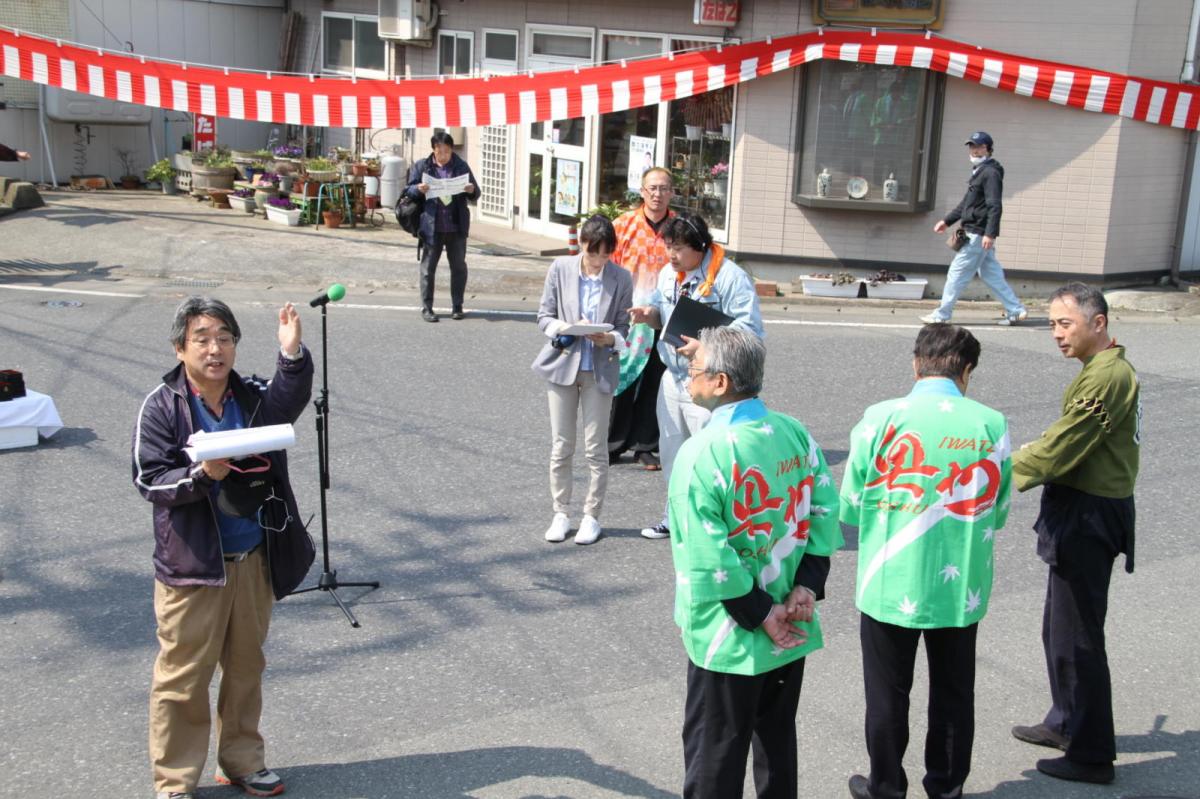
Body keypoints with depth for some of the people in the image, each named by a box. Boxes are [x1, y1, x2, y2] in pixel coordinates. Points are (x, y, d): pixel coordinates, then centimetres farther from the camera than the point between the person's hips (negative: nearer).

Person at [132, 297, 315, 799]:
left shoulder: (254, 397, 2)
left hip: (254, 561, 4)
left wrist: (292, 354, -37)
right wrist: (201, 475, -28)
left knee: (246, 668, 17)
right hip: (192, 565, -4)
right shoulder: (162, 406, -8)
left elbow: (288, 403, -20)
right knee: (183, 676, 5)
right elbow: (149, 480, -11)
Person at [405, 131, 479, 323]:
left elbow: (475, 195, 9)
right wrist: (419, 189, -17)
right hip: (432, 226, -1)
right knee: (428, 267, 3)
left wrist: (471, 191, -15)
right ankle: (426, 308, 11)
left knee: (459, 267, 7)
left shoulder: (461, 166, 6)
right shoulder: (421, 166, 4)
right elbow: (409, 190, 5)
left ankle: (457, 307, 18)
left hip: (457, 226, 1)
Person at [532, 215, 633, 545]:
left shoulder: (621, 278, -5)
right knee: (561, 447, 8)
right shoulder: (560, 268, -3)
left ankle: (591, 516, 17)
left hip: (599, 369, -1)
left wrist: (610, 339, -21)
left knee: (596, 448, 4)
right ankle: (560, 514, 21)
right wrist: (562, 328, -19)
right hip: (562, 365, 1)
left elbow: (623, 327, 1)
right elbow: (544, 316, 2)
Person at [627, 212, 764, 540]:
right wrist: (650, 314, -3)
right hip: (673, 378, 8)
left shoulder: (730, 277, -15)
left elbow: (749, 328, -20)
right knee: (672, 451, 17)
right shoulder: (668, 274, 10)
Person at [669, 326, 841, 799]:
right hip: (791, 628, 6)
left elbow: (708, 558, -23)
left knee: (714, 754, 10)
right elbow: (824, 513, 0)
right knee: (778, 740, 22)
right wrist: (807, 586, -2)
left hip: (729, 637, -6)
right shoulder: (795, 432, -2)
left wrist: (760, 614, -14)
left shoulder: (702, 453, -21)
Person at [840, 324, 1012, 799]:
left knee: (888, 694, 15)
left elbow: (850, 512, -7)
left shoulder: (880, 419, -13)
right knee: (953, 692, 20)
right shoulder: (992, 425, -7)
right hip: (961, 587, 2)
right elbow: (997, 514, 1)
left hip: (891, 586, -2)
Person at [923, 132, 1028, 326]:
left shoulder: (991, 173, -12)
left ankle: (942, 314, 2)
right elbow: (967, 202, 26)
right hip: (975, 233, 10)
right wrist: (947, 220, 22)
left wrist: (990, 233, -26)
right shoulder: (979, 171, 19)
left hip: (978, 234, -10)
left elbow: (995, 206, -20)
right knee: (991, 275, 12)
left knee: (957, 273, -4)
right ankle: (1015, 310, 14)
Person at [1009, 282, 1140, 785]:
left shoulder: (1106, 376, -21)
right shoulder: (1112, 368, 12)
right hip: (1086, 512, 11)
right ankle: (1067, 723, 37)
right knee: (1060, 630, 22)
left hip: (1089, 519, -11)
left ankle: (1093, 755, 12)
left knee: (1077, 639, 0)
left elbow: (1059, 450, -21)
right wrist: (1024, 458, 8)